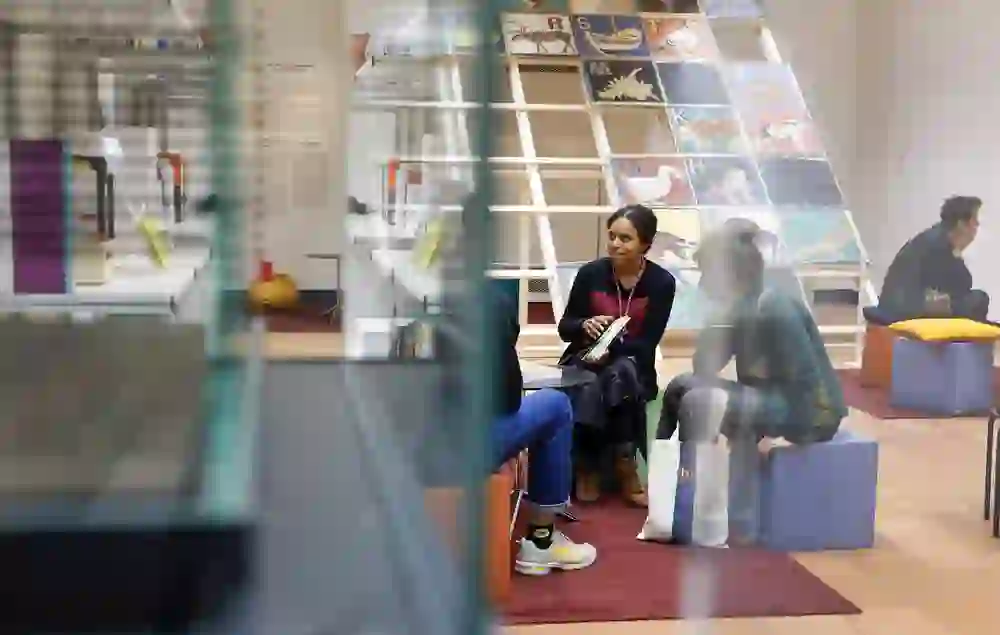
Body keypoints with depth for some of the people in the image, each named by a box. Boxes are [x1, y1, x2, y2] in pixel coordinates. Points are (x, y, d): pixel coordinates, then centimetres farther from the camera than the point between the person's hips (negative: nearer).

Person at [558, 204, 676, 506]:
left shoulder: (662, 282, -7)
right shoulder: (591, 273, -6)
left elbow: (648, 343, -10)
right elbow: (565, 327, 2)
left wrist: (611, 348, -28)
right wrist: (585, 325, -21)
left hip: (632, 363, 0)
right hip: (585, 360, 0)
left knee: (620, 372, -35)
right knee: (588, 393, -33)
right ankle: (625, 465, -14)